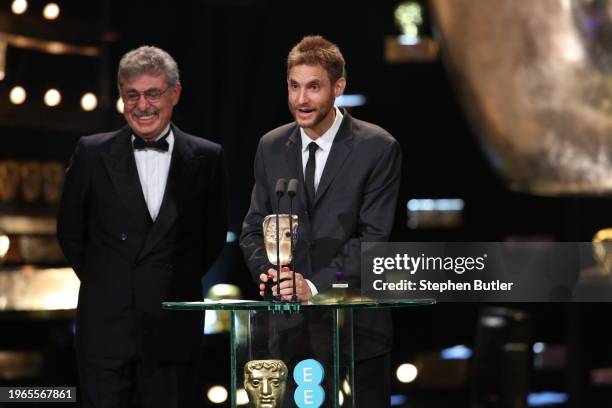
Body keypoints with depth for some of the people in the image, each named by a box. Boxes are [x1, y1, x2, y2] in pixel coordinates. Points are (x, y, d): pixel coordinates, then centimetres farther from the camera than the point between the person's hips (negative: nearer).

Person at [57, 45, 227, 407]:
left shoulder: (207, 158, 3)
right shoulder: (92, 154, 2)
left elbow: (214, 236, 13)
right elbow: (70, 233, 11)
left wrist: (180, 285, 9)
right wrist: (102, 283, 10)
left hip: (175, 330, 0)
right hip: (105, 327, 0)